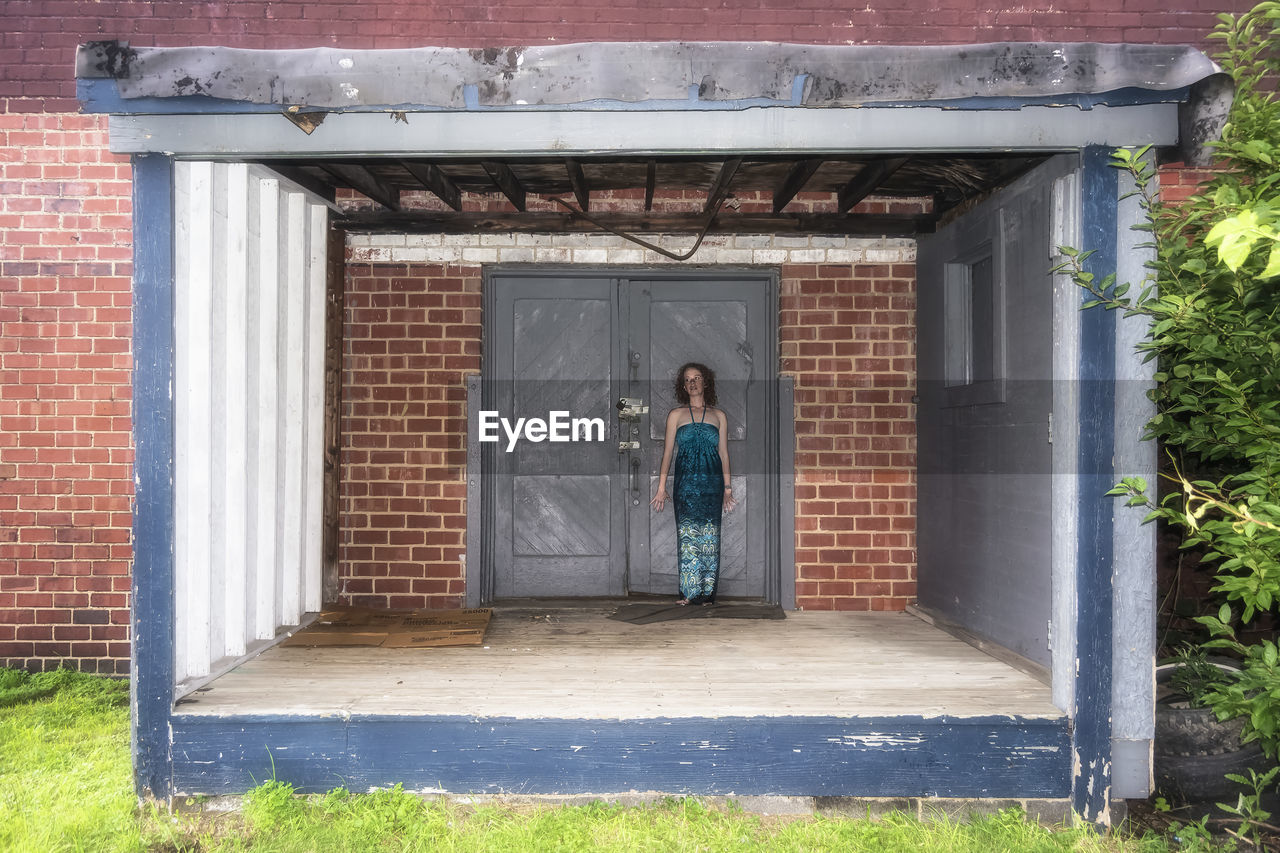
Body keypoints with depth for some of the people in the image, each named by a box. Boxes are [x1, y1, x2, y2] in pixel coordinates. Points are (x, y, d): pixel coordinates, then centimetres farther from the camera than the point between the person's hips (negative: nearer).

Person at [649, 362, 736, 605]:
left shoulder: (719, 416, 12)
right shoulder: (676, 415, 10)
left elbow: (724, 453, 12)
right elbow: (667, 451, 7)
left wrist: (727, 487, 8)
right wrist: (661, 486, 1)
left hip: (712, 480, 1)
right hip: (685, 481, 0)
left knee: (709, 536, -2)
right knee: (687, 534, -5)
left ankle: (707, 592, 3)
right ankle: (689, 592, 0)